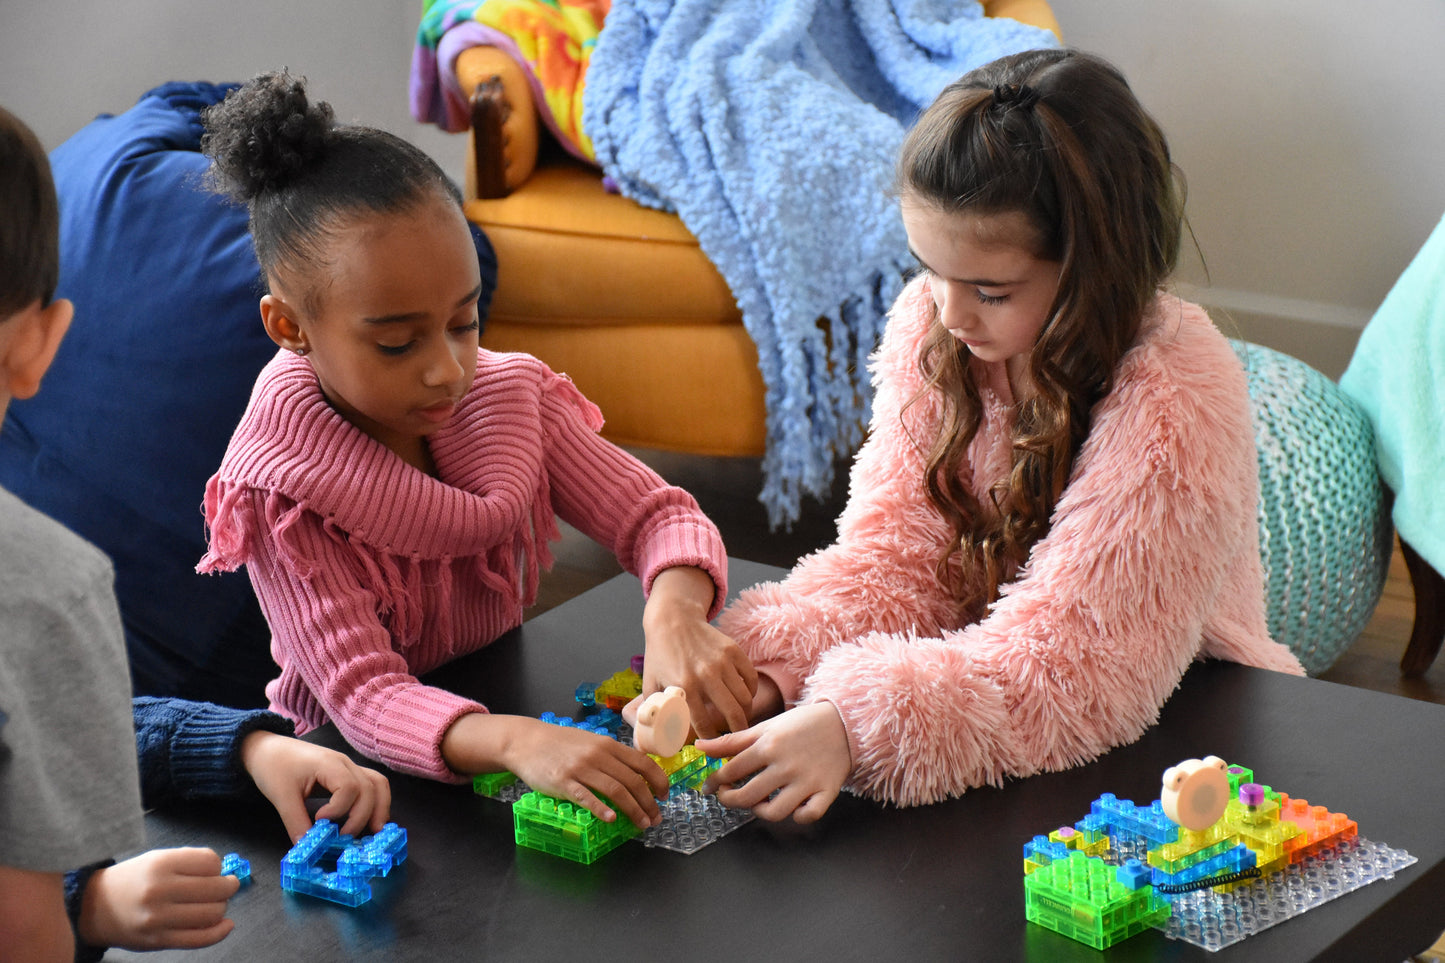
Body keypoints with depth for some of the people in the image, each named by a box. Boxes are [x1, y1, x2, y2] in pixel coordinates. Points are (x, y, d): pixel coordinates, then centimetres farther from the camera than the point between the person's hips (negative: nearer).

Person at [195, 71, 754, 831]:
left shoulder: (509, 398, -6)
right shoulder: (279, 491, -20)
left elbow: (660, 515, -6)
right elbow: (364, 697, -27)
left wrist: (673, 612, -31)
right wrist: (517, 742, -47)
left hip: (508, 707, 6)